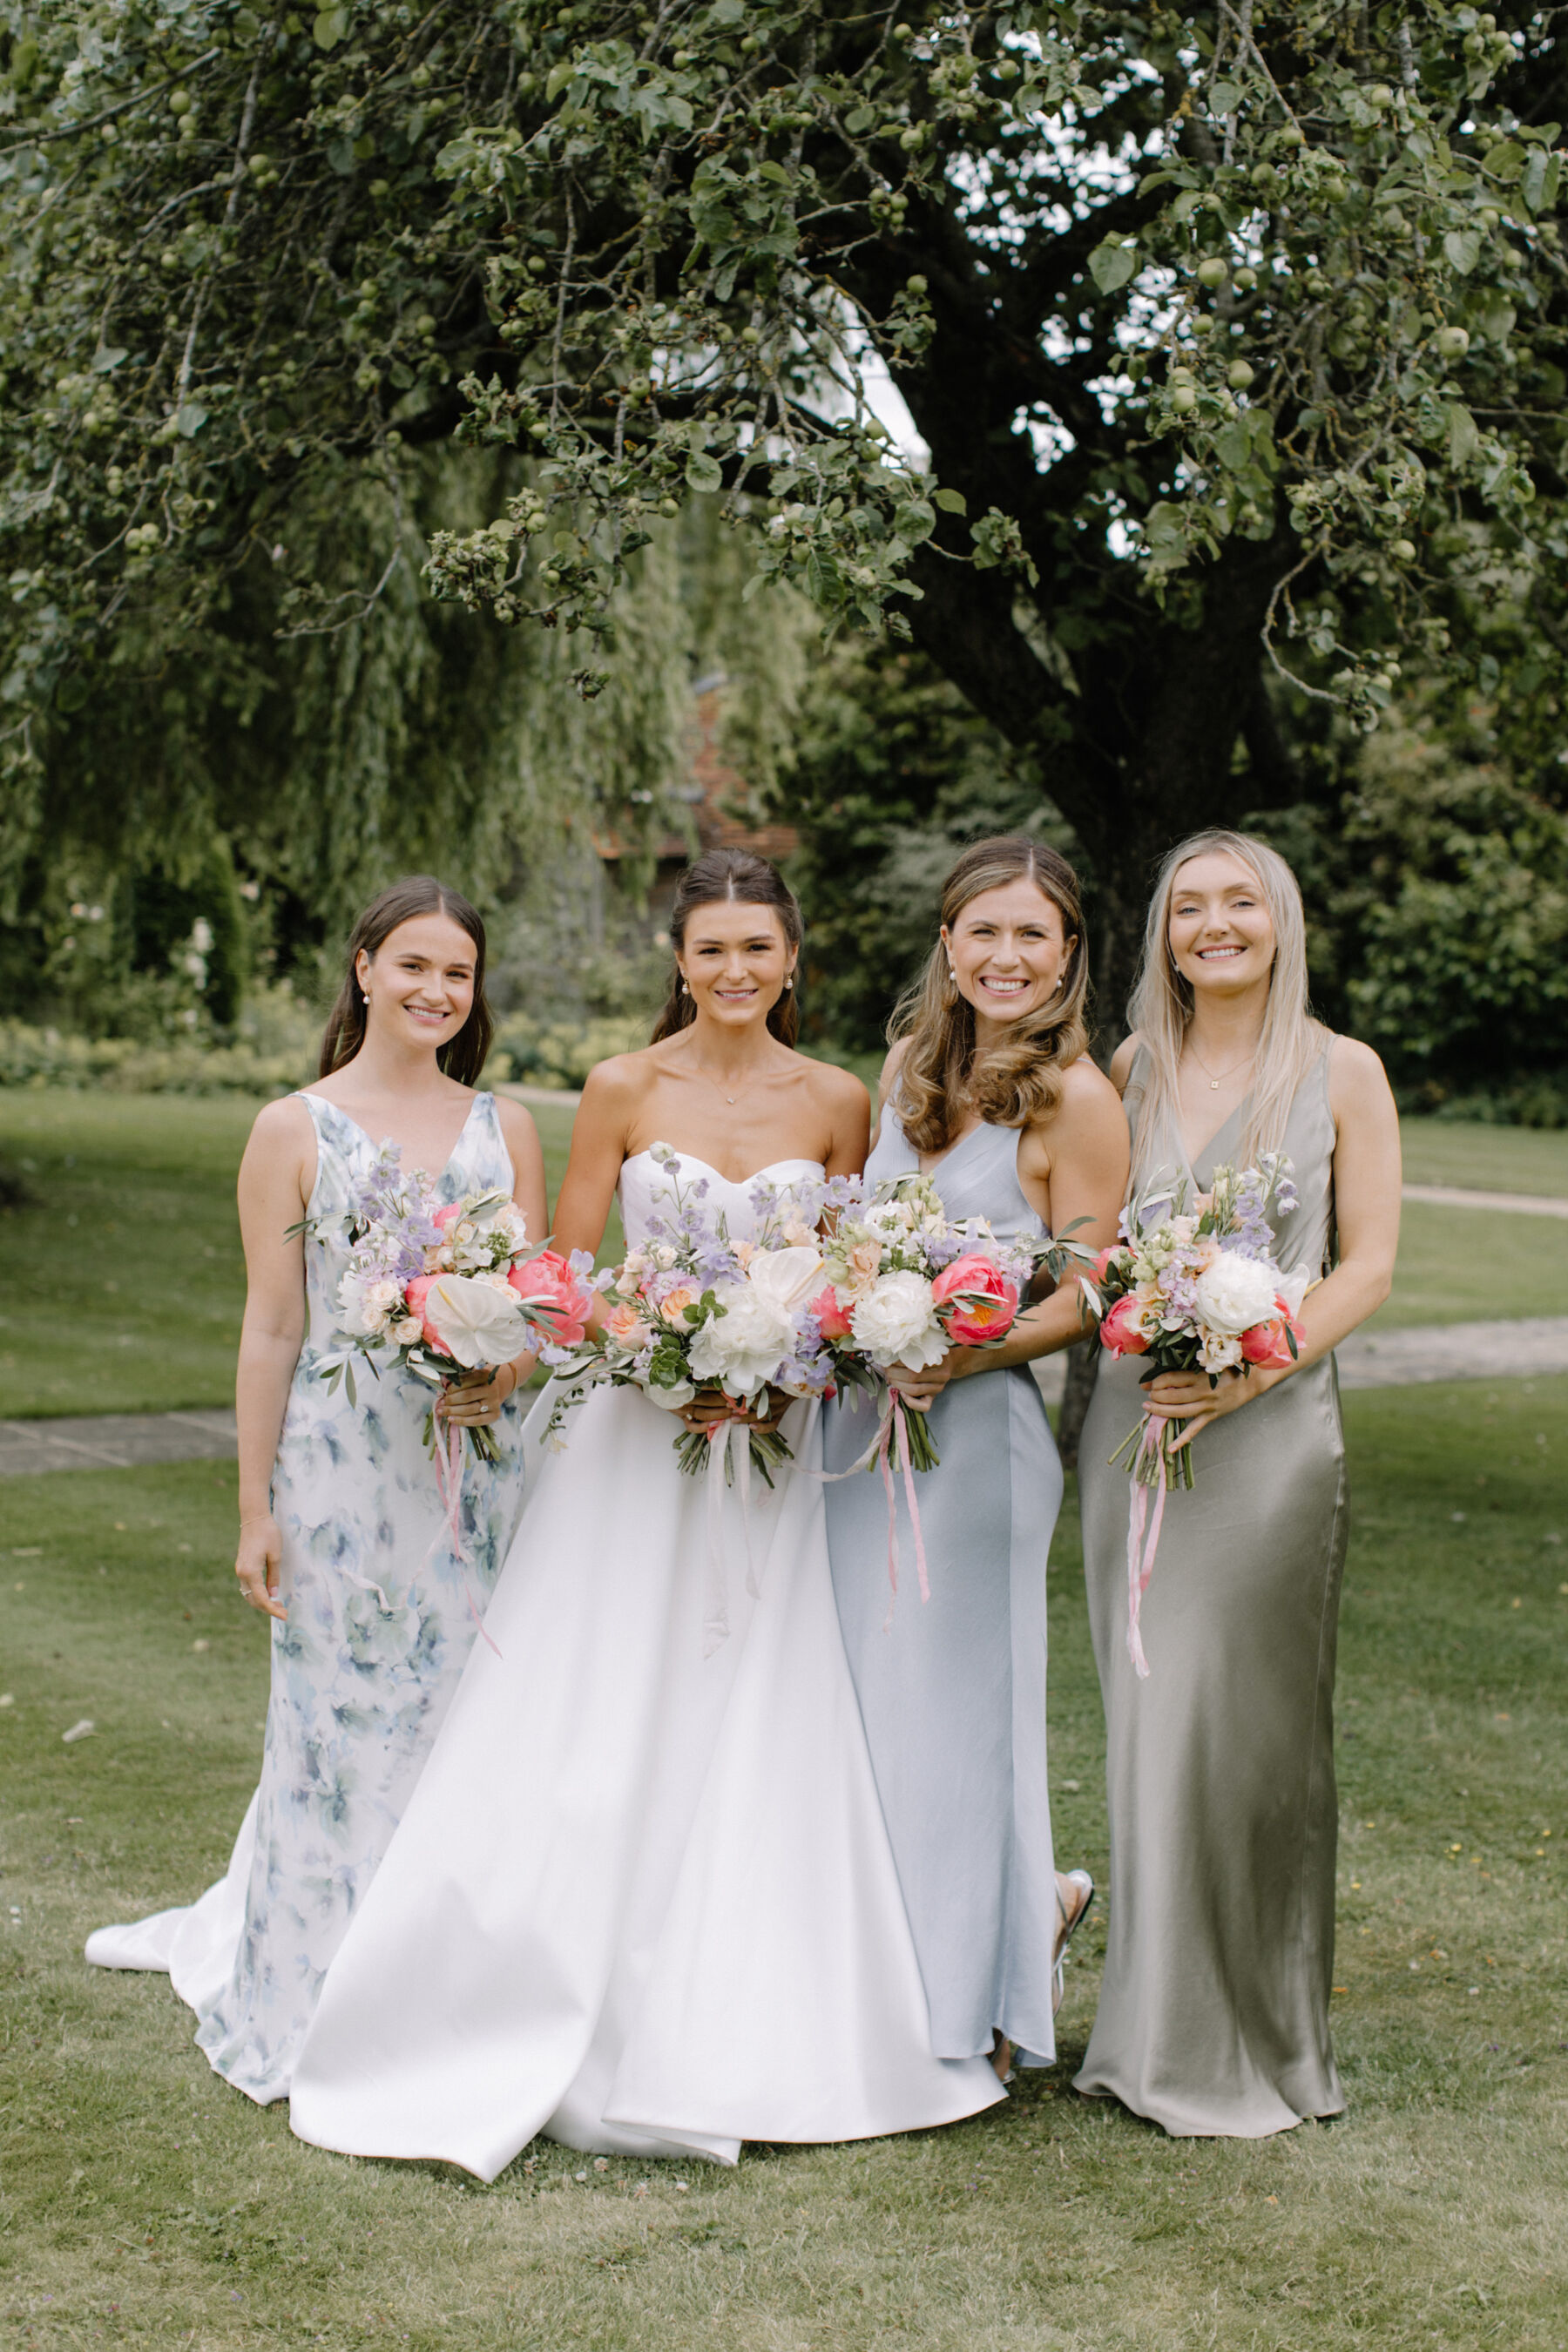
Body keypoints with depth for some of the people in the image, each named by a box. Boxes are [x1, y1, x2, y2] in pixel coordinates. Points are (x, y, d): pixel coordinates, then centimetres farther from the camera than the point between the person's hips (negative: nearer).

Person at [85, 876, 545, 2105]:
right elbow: (272, 1331, -2)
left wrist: (512, 1371, -12)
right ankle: (322, 2015, 18)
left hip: (478, 1462, 3)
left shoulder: (504, 1127, 8)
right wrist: (257, 1508, -4)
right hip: (342, 1463, -3)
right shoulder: (296, 1130, -1)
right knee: (341, 1722, 3)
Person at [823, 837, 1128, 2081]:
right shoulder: (909, 1067, 10)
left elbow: (1086, 1299, -11)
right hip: (864, 1420, 7)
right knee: (868, 1692, 13)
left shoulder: (1076, 1099, -10)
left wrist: (960, 1356, -24)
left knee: (952, 1701, 2)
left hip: (978, 1431, -7)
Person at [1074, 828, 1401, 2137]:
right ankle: (1166, 2033, 17)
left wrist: (1248, 1370, -16)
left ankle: (1265, 2040, 14)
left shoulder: (1341, 1072, 1)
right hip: (1133, 1418, 3)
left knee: (1257, 1721, 0)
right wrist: (1131, 1347, -4)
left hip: (1274, 1426, -3)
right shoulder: (1131, 1070, 10)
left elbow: (1368, 1263, -3)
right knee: (1150, 1720, 6)